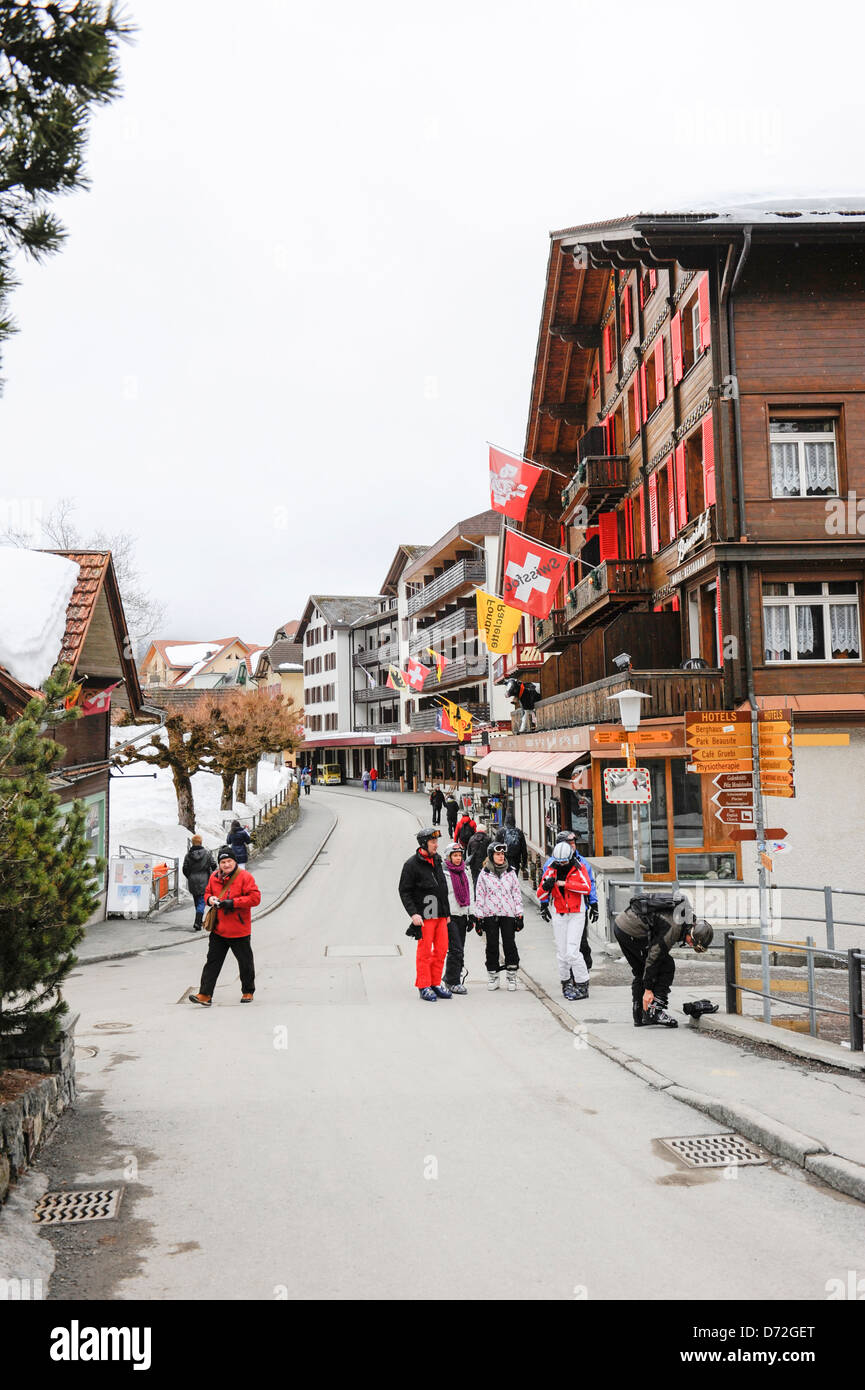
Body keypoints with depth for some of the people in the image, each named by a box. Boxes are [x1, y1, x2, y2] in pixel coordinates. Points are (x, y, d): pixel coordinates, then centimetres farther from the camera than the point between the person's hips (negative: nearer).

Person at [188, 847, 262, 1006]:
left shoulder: (245, 877, -11)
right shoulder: (214, 877, 7)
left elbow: (255, 898, -15)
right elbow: (207, 892, 22)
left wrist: (233, 902, -22)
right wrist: (209, 899, -3)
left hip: (239, 931, -4)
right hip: (218, 929, 5)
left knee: (245, 962, 8)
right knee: (212, 961, 2)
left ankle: (248, 992, 27)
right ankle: (205, 995, 2)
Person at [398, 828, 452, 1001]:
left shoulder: (437, 860, 14)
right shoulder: (412, 864, -8)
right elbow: (404, 891, -8)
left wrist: (447, 912, 21)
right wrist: (413, 914, -17)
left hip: (440, 914, 7)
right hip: (424, 915, -7)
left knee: (441, 950, 7)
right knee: (424, 951, -1)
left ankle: (436, 984, 18)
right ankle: (424, 987, 8)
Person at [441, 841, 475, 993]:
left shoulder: (465, 873, 15)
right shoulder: (443, 873, -7)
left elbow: (470, 895, 19)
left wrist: (471, 915, 14)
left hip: (462, 916, 6)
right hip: (449, 916, -6)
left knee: (459, 949, 9)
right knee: (456, 950, -9)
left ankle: (451, 977, 22)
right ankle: (453, 982, 0)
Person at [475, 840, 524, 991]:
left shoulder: (510, 873, 6)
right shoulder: (484, 874, 1)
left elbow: (517, 894, 9)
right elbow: (479, 896, 2)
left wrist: (519, 915, 4)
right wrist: (479, 918, -1)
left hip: (508, 914, 1)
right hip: (490, 915, -1)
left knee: (510, 944, 0)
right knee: (492, 946, 4)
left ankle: (512, 977, 11)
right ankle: (492, 976, 16)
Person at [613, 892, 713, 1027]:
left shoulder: (684, 913, 9)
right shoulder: (674, 928, -18)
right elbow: (654, 956, -17)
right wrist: (648, 989, -12)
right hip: (631, 931, -10)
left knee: (640, 972, 19)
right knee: (666, 966, -1)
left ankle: (639, 1016, 22)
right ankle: (654, 1011, -3)